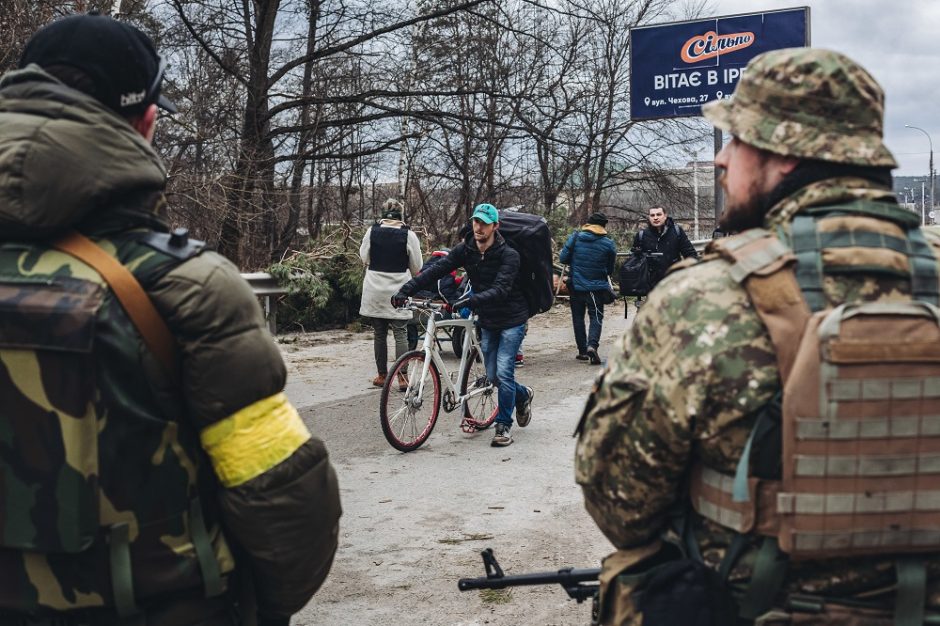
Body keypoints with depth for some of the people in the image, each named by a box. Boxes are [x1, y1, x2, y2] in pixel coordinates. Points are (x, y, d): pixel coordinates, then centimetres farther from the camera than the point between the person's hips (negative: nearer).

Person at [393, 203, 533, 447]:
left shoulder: (508, 255, -21)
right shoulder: (465, 250, -5)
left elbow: (500, 290, -33)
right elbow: (436, 270, -14)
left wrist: (471, 301, -48)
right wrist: (406, 289, -25)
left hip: (512, 320, -5)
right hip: (488, 321, 6)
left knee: (503, 372, -14)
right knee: (492, 376, 9)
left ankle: (504, 426, 0)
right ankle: (523, 395, 39)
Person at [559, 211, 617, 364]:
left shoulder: (575, 237, -4)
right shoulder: (608, 244, -6)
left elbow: (563, 258, -4)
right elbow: (610, 269, 3)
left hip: (576, 285, 2)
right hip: (597, 287, -1)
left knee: (578, 317, 13)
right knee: (596, 317, 5)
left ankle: (582, 350, 15)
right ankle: (592, 345, -18)